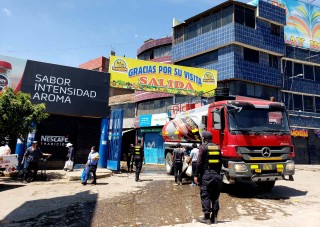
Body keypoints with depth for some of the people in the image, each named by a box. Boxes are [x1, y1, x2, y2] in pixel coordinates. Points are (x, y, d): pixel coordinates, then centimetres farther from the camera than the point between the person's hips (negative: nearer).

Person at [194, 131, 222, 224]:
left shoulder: (203, 147, -7)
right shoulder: (217, 147, 10)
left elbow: (199, 162, -11)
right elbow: (220, 162, 13)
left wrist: (196, 175, -5)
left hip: (206, 174, -5)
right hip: (216, 175, 6)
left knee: (205, 196, 2)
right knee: (215, 196, 12)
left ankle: (207, 217, 5)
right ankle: (214, 217, 17)